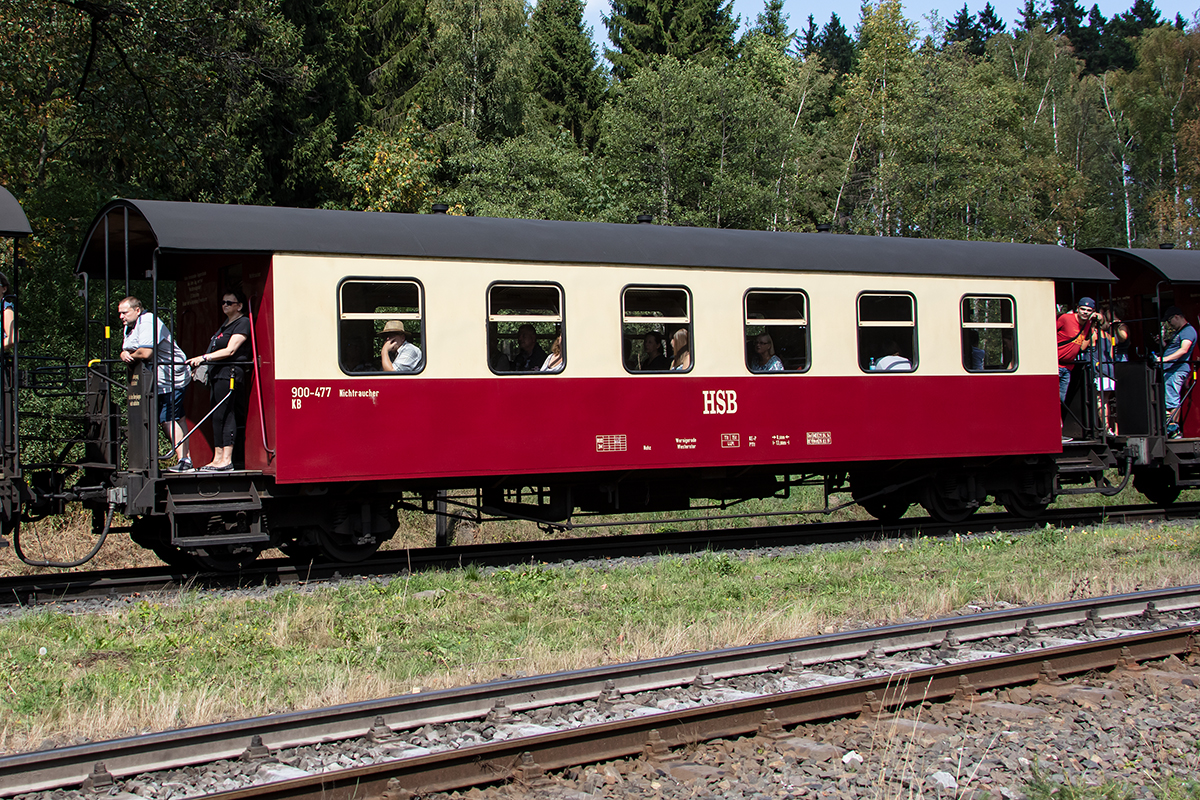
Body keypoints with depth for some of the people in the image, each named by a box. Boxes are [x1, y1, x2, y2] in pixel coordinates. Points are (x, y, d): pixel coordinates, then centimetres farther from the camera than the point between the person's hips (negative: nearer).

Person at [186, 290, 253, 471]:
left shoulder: (243, 323, -5)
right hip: (217, 373, 9)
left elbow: (230, 351, -15)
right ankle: (218, 458, 5)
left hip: (230, 372, -9)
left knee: (224, 415, -13)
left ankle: (227, 460, -15)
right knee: (217, 416, 5)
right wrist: (200, 363, 17)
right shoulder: (225, 324, 23)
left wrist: (204, 358, -20)